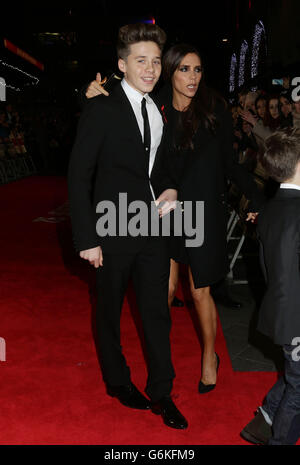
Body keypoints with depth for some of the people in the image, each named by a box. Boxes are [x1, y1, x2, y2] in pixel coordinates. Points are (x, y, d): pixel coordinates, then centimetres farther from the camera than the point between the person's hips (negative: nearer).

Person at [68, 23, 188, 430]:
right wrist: (87, 238, -15)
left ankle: (161, 394, 25)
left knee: (157, 311, 8)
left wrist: (171, 189, -2)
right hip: (114, 231, -4)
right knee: (110, 310, 14)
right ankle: (117, 380, 37)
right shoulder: (102, 109, -11)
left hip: (153, 228, 5)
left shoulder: (160, 112, 7)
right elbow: (79, 176, -11)